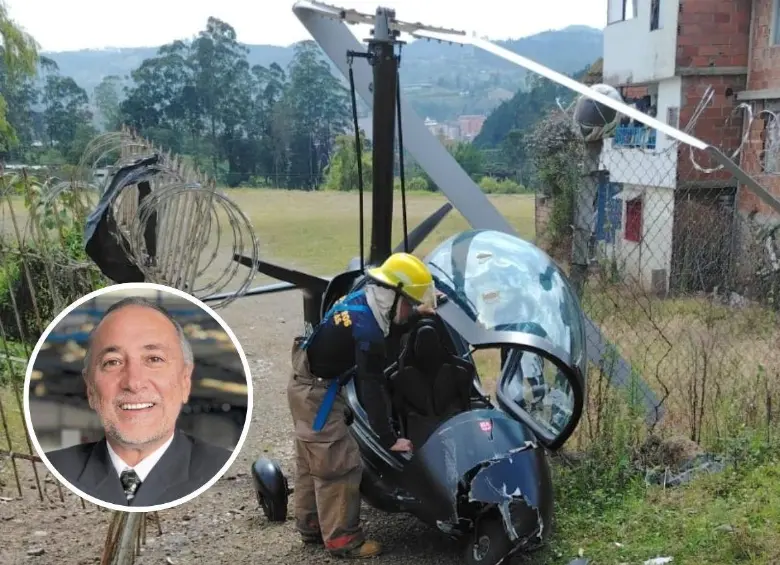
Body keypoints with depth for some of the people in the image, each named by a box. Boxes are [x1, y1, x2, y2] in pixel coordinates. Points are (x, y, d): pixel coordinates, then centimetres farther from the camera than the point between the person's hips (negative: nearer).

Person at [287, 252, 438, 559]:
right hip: (318, 393, -10)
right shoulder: (367, 331, -27)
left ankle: (310, 525, 31)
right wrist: (389, 439, -22)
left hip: (306, 385, 10)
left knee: (311, 461, 19)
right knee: (339, 464, -3)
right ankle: (342, 538, 6)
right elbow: (372, 388, -26)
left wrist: (417, 315, 17)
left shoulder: (362, 299, 1)